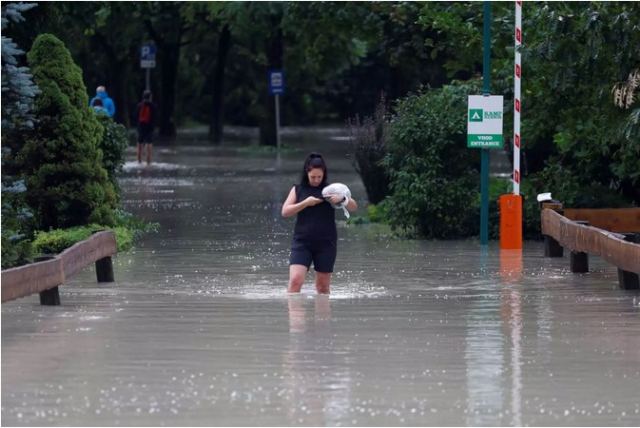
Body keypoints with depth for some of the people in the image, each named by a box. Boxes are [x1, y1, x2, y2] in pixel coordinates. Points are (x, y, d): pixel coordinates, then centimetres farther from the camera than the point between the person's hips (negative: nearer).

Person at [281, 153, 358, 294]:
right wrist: (306, 203, -13)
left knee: (322, 285, 7)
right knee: (295, 280, -16)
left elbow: (354, 207, 4)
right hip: (302, 242, -1)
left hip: (326, 243, 1)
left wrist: (342, 199, -17)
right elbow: (285, 211, -2)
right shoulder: (298, 190, 7)